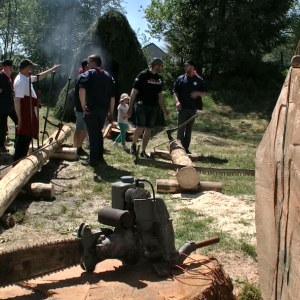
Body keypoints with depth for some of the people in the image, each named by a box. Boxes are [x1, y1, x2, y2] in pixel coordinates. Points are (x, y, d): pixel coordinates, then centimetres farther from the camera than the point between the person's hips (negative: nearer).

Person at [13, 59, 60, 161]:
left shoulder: (26, 78, 12)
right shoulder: (21, 81, -18)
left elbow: (39, 77, 31)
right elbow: (17, 100, -22)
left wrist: (52, 69, 33)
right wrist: (19, 118, -23)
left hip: (30, 114, 11)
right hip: (25, 114, -11)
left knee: (28, 136, 16)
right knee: (23, 137, -7)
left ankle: (21, 159, 26)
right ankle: (17, 161, -2)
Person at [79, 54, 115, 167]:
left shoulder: (88, 74, -2)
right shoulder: (108, 76, 16)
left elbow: (82, 90, -21)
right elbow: (112, 96, 13)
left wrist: (83, 106, -17)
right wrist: (111, 112, 16)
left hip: (91, 108, -5)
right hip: (104, 109, 6)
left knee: (93, 133, -1)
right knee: (98, 132, 19)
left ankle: (93, 159, 0)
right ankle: (100, 157, 23)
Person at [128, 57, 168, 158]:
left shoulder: (159, 78, 11)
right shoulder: (143, 75, -8)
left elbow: (159, 95, 20)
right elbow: (134, 92, -9)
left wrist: (164, 109, 17)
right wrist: (130, 108, -13)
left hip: (153, 107, 6)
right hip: (141, 105, -6)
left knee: (148, 129, 4)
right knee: (140, 127, -13)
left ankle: (143, 151, 14)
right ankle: (133, 144, 14)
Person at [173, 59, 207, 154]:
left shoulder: (199, 80, 5)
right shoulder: (180, 78, 5)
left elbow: (204, 93, 8)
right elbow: (175, 91, 3)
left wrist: (198, 93, -13)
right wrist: (177, 101, -13)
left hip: (193, 108, 1)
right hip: (182, 107, -1)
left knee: (189, 129, 8)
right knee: (181, 128, -1)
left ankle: (186, 148, 15)